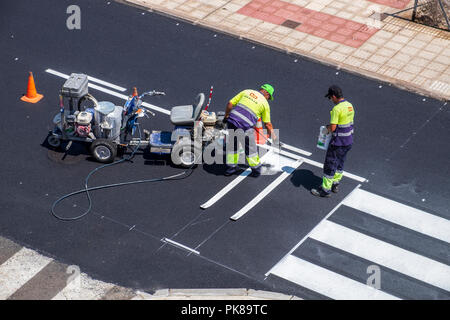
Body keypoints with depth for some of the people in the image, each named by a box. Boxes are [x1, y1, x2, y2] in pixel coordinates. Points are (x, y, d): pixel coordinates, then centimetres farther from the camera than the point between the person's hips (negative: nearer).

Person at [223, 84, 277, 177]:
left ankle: (231, 166, 29)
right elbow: (267, 124, 11)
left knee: (233, 144, 21)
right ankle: (256, 169, 24)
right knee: (250, 148, 12)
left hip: (233, 119, 4)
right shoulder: (265, 103, 9)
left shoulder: (246, 92, 18)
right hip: (246, 125, -3)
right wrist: (272, 136, 25)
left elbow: (230, 103, 14)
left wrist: (226, 116, 28)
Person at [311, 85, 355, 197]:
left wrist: (328, 127, -2)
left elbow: (333, 128, -25)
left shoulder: (337, 109, -24)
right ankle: (335, 184, 36)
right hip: (348, 140, 9)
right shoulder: (350, 106, 4)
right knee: (340, 163, 23)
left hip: (338, 142, -9)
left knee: (330, 165, 4)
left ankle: (326, 189, 12)